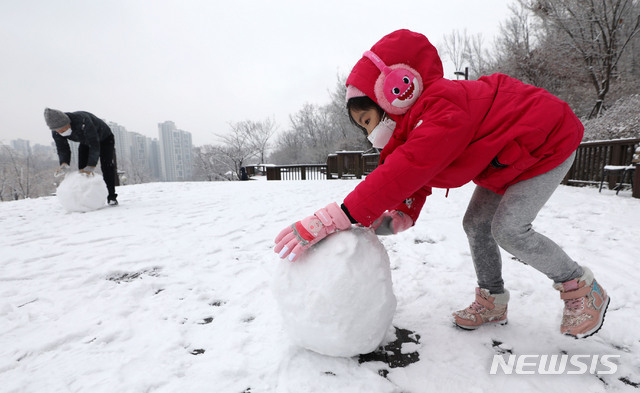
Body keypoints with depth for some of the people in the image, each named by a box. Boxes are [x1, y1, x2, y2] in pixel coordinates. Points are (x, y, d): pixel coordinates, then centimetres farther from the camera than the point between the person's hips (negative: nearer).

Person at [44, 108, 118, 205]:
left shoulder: (83, 121, -44)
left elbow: (94, 145, -43)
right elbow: (62, 149, -17)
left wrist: (91, 166, -48)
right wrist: (64, 164, -39)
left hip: (105, 138, -6)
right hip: (85, 142, 6)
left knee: (107, 165, -18)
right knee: (82, 169, -7)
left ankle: (111, 197, -12)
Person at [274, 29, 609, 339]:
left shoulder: (442, 109, -38)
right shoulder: (412, 127, -6)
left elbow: (404, 174, -49)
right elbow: (416, 185, -7)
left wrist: (333, 219, -52)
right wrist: (398, 218, -27)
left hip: (549, 143, -9)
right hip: (508, 157, 9)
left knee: (508, 228, -18)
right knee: (475, 223, 2)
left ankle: (583, 289, 7)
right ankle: (493, 302, 17)